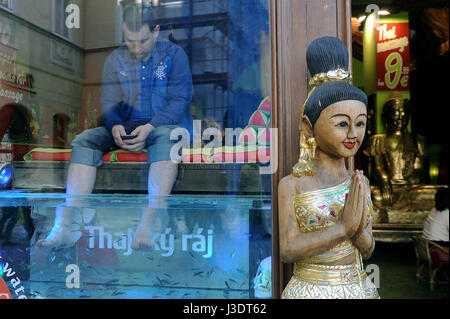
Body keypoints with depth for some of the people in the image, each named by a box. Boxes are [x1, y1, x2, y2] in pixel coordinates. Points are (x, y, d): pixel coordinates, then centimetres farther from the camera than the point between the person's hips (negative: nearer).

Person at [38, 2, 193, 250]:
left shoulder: (174, 54, 0)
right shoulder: (115, 59, 11)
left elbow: (180, 100, -7)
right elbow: (108, 102, 7)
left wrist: (150, 127, -23)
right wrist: (115, 126, -17)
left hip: (166, 125, -3)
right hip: (127, 126, 4)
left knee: (165, 137, -39)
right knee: (84, 141, -21)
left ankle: (146, 225, -46)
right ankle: (64, 225, -27)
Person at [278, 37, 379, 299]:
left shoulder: (360, 184, -2)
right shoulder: (291, 185, -14)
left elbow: (367, 250, 0)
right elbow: (288, 251, -18)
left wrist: (359, 230, -20)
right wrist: (343, 228, -23)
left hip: (359, 287, 4)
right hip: (310, 289, -4)